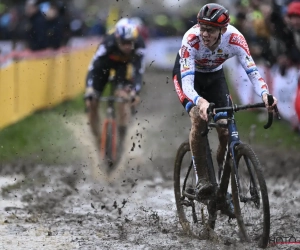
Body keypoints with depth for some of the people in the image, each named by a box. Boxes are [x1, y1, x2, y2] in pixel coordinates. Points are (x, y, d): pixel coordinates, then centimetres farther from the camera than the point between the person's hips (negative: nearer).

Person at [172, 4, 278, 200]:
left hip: (215, 75, 3)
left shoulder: (235, 39, -32)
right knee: (199, 119, -28)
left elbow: (252, 71, -37)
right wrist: (200, 102, -65)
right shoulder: (191, 40, -38)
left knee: (226, 130, -10)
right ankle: (202, 179, -19)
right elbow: (187, 82, -45)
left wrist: (265, 94, -58)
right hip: (188, 73, -3)